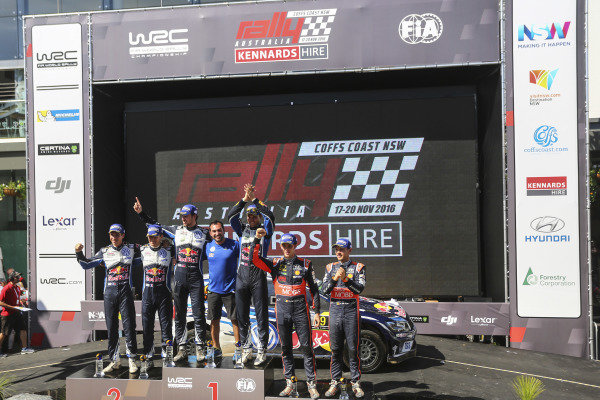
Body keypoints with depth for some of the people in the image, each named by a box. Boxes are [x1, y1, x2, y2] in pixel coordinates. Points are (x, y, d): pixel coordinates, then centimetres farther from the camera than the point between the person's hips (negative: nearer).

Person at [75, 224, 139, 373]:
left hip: (125, 291, -2)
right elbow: (86, 264, 12)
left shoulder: (131, 249, 8)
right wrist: (79, 253, -2)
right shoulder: (104, 251, 11)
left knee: (129, 326, -5)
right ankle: (114, 361, 18)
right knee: (111, 328, 6)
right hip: (109, 292, 2)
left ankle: (132, 360, 7)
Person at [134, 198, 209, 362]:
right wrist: (141, 213, 14)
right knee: (179, 314, 6)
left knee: (198, 314, -2)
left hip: (196, 279, -2)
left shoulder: (203, 233, 6)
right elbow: (155, 225, 18)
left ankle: (200, 348, 8)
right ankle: (182, 348, 15)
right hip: (179, 278, 2)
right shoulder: (176, 230, 10)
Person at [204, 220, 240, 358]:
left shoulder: (234, 244, -6)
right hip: (213, 289, 3)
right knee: (214, 320, 10)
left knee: (235, 320, -1)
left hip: (230, 289, -3)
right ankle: (216, 348, 23)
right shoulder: (207, 247, 3)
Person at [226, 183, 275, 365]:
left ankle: (262, 350, 10)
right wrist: (244, 199, -11)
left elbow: (270, 217, -15)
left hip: (258, 278, -3)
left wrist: (255, 199, -14)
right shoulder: (242, 230, 12)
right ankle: (246, 348, 21)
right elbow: (231, 216, -3)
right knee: (242, 316, 9)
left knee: (261, 316, 1)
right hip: (241, 277, 3)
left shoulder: (265, 231, 3)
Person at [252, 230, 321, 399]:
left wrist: (317, 312, 2)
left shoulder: (305, 264, 4)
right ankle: (289, 382, 21)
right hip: (282, 309, 2)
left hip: (300, 309, -2)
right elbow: (254, 258, -2)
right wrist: (257, 239, -12)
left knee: (306, 346, -2)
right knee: (285, 347, 9)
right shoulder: (275, 264, 7)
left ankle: (311, 383, 7)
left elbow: (313, 288, 6)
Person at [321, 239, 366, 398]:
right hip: (335, 309, 2)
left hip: (351, 310, -2)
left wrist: (346, 279, -22)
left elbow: (360, 288, -9)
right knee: (335, 349, 6)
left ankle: (356, 382, 11)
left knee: (353, 349, 1)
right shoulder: (330, 267, 10)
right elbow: (324, 290, 1)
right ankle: (335, 382, 14)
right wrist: (335, 278, -14)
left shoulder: (358, 267, 3)